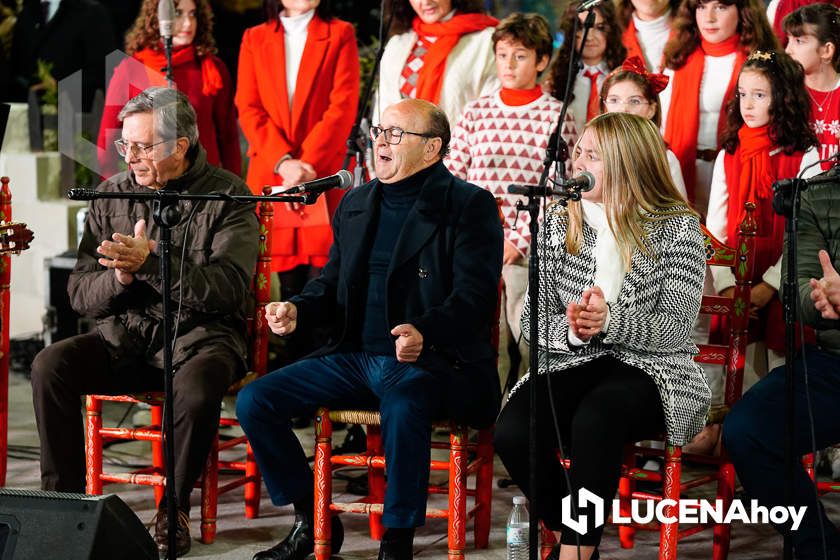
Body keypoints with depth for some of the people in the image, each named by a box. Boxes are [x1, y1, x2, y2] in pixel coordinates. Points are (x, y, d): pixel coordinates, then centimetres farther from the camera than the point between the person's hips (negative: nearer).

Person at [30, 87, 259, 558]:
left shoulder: (227, 196, -4)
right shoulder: (112, 194, 8)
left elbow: (230, 289, -17)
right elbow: (80, 294, 6)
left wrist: (150, 263, -25)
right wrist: (119, 276, -17)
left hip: (199, 337, -4)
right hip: (125, 338, 4)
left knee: (197, 389, -36)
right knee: (50, 365, -22)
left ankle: (175, 508, -14)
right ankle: (64, 498, -11)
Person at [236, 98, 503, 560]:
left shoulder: (469, 205, -3)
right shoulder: (355, 204, 17)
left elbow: (474, 295, -12)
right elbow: (332, 282, 24)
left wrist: (424, 332, -31)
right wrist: (298, 310, 1)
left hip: (434, 359, -6)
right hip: (353, 357, 7)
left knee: (403, 402, -40)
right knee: (253, 401, -7)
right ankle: (311, 523, 8)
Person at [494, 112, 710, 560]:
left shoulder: (678, 227, -1)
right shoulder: (558, 225, 9)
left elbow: (675, 328, -9)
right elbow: (533, 318, 5)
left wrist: (609, 322, -26)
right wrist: (569, 329, -18)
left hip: (650, 370, -3)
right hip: (569, 363, 4)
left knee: (594, 419, -38)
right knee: (512, 432, -27)